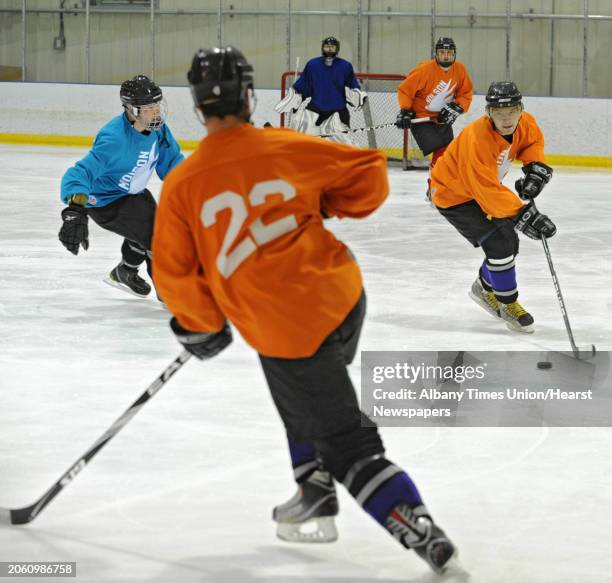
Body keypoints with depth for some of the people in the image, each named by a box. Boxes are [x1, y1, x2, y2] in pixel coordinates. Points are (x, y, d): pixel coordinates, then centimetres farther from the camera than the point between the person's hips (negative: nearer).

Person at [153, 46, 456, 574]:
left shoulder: (182, 186, -8)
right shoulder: (288, 148, -3)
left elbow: (175, 274, -3)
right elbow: (369, 173, 3)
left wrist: (202, 328, 14)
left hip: (285, 329, -4)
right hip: (344, 297, 4)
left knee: (347, 442, 3)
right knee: (305, 395, 34)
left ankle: (420, 530, -7)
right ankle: (315, 491, 38)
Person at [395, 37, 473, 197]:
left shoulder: (460, 70, -6)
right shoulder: (425, 70, -22)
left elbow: (466, 94, 5)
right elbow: (405, 89, -14)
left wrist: (456, 109, -10)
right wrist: (405, 112, -21)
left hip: (443, 119, 6)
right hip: (421, 118, -6)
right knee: (440, 152, -18)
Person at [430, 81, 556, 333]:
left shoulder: (524, 123, -16)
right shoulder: (477, 140, -39)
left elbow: (532, 141, 10)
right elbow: (488, 192, -40)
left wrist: (535, 167, -9)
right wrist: (523, 215, -44)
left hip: (481, 187, 8)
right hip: (453, 196, -8)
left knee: (509, 243, 13)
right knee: (499, 244, -18)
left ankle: (485, 288, 39)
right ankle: (508, 305, 0)